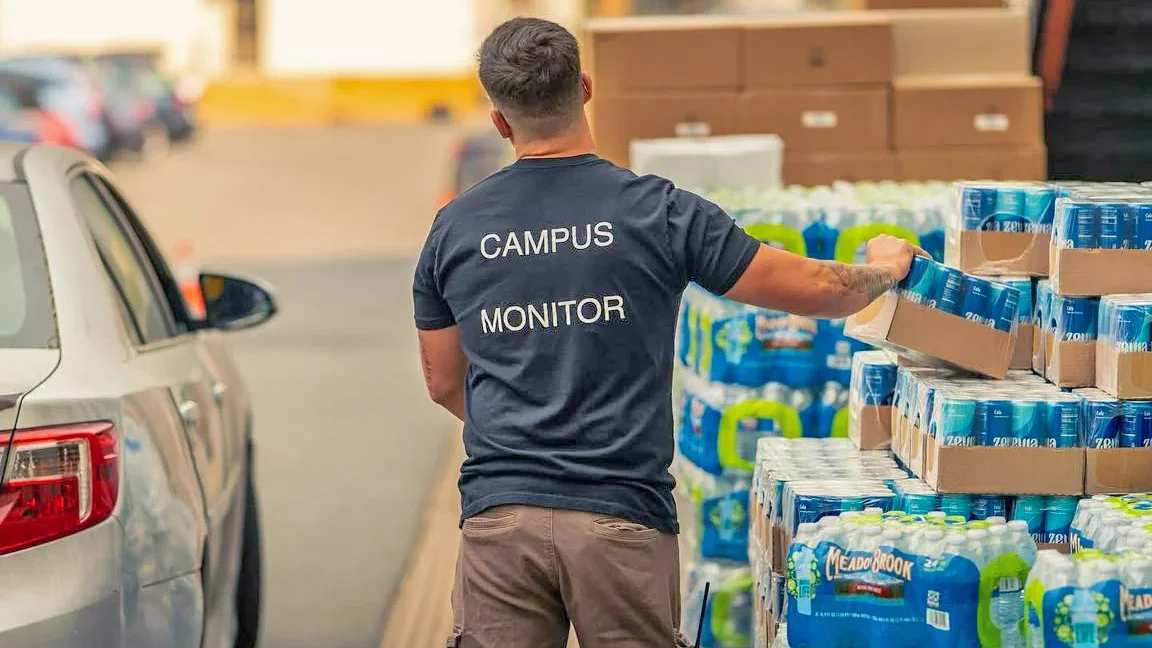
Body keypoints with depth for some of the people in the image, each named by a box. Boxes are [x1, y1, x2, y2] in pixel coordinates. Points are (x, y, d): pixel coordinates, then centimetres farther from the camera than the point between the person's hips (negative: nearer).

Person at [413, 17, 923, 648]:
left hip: (499, 516, 2)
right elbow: (812, 290, 4)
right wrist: (884, 268, 26)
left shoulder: (454, 229, 4)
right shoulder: (659, 212, -4)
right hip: (621, 516, -2)